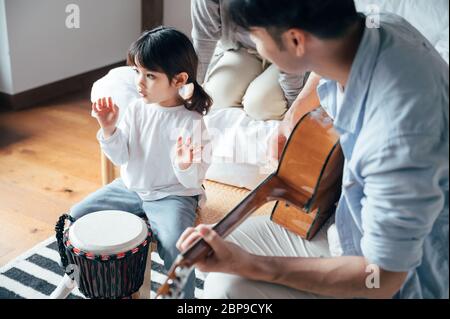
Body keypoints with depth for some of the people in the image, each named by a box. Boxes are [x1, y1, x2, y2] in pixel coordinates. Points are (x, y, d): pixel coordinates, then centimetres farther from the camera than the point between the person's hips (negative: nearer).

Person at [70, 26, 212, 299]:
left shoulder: (191, 122, -17)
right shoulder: (136, 109, -3)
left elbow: (194, 181, -17)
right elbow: (120, 157, 0)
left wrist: (185, 166, -39)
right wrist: (109, 129, -17)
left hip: (173, 196, -6)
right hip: (130, 188, 6)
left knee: (175, 246, -30)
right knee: (77, 215, 3)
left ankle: (182, 295, -1)